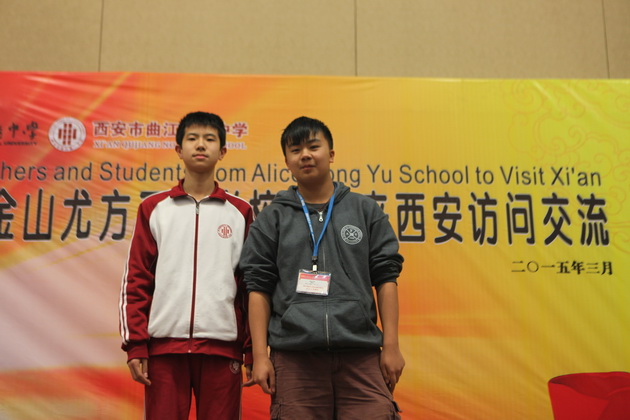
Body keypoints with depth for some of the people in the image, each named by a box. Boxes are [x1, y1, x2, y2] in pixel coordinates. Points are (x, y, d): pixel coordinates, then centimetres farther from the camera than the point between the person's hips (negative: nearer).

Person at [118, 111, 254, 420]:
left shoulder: (241, 213, 7)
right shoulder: (153, 209, 8)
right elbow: (136, 281, 5)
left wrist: (253, 351, 3)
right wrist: (135, 345, -2)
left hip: (222, 347, 0)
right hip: (164, 346, 0)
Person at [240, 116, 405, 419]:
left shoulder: (366, 210, 11)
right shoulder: (273, 218, 10)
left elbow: (385, 277, 9)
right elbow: (259, 286, 7)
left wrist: (391, 346, 3)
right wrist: (260, 355, 0)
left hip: (361, 353, 1)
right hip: (293, 355, 0)